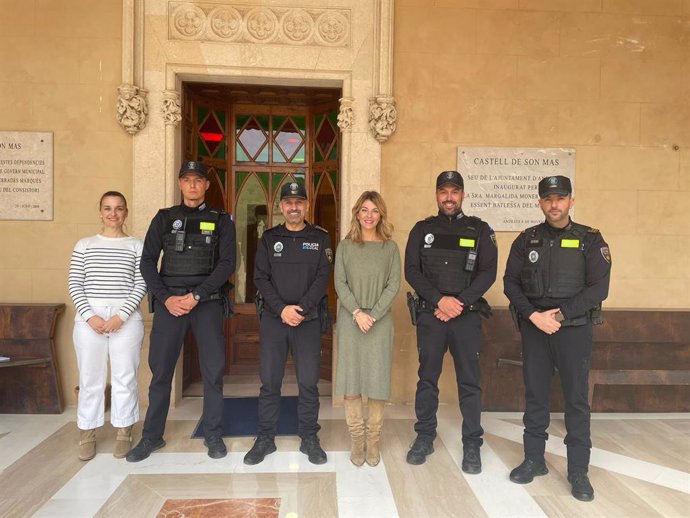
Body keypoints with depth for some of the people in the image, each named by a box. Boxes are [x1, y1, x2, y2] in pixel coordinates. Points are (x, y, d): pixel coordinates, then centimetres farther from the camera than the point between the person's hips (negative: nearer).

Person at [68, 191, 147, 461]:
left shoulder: (137, 246, 5)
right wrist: (90, 316, -10)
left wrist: (120, 315, -12)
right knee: (90, 377, 8)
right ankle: (87, 433, 22)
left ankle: (124, 433, 18)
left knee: (125, 376, 5)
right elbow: (75, 284, 4)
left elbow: (141, 285, -1)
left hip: (126, 318, -1)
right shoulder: (84, 245, 9)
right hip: (89, 317, 1)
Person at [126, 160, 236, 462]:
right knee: (160, 369, 5)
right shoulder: (164, 218, 11)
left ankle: (213, 435, 17)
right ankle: (152, 436, 21)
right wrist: (167, 298, -8)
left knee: (213, 370, 2)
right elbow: (147, 262, 5)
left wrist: (196, 295, -12)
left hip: (207, 302, -1)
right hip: (169, 302, 1)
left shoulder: (221, 221, 7)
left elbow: (227, 264, -3)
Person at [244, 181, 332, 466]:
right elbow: (260, 278, 1)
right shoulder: (269, 238, 8)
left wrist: (301, 309, -14)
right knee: (269, 381, 6)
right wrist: (282, 309, -12)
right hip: (273, 318, 1)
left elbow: (323, 277, -3)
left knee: (308, 382, 4)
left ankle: (309, 438, 19)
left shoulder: (320, 238, 5)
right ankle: (265, 438, 21)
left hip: (308, 320, -1)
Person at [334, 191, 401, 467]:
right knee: (351, 380, 4)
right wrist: (357, 312, -12)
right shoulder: (345, 246, 5)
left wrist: (373, 315, -11)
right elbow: (340, 283, 0)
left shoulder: (390, 248, 4)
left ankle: (373, 440, 17)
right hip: (350, 320, 0)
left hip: (380, 322, 0)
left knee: (377, 381, 3)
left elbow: (393, 285, -2)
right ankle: (356, 439, 17)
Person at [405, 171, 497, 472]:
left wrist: (459, 303, -13)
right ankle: (424, 437, 24)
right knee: (427, 377, 9)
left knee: (469, 381, 5)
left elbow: (488, 273, -3)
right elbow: (411, 271, 0)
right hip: (429, 315, 1)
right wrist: (439, 300, -13)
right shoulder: (422, 230, 7)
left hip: (467, 316, -1)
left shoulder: (480, 230, 5)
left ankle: (472, 444, 18)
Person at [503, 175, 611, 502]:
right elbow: (510, 282, 2)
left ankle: (578, 470, 17)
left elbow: (599, 288, -7)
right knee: (535, 395, 9)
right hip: (533, 327, 2)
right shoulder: (526, 240, 5)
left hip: (574, 328, -2)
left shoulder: (590, 240, -1)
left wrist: (560, 315, -15)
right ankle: (534, 460, 24)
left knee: (576, 398, 4)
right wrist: (534, 316, -12)